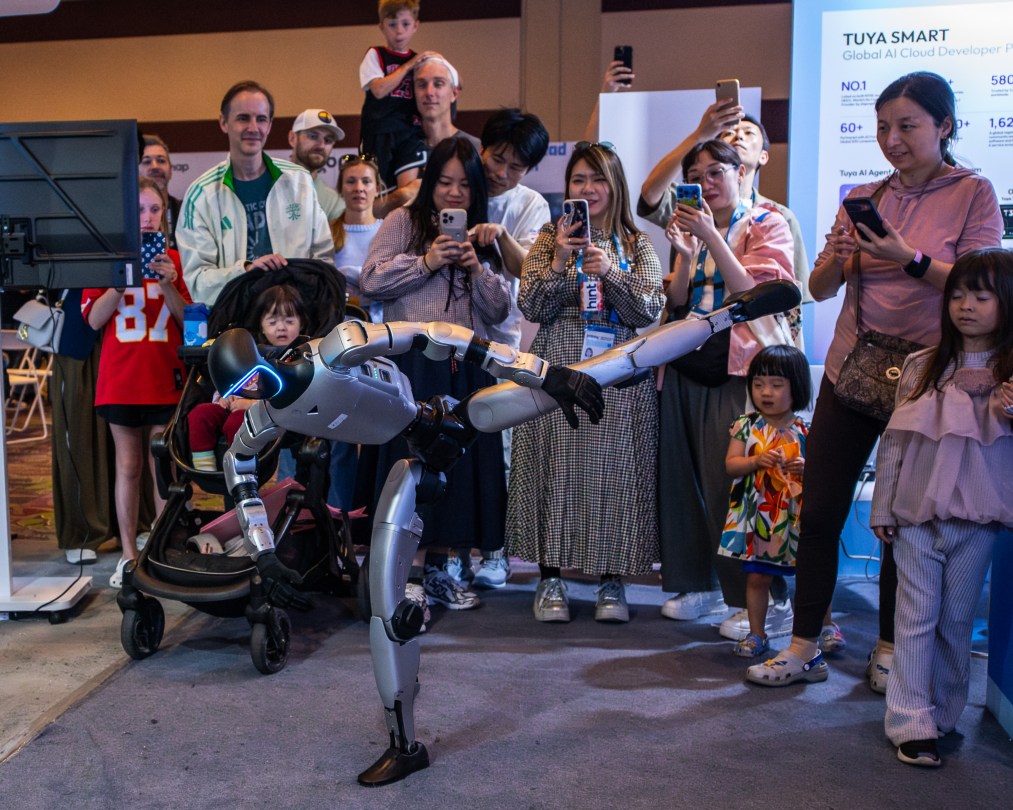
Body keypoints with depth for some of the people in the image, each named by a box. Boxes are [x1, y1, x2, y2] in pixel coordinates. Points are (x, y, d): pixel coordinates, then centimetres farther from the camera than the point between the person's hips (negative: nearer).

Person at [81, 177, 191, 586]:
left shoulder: (174, 260, 4)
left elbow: (189, 320, 2)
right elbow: (94, 319, -1)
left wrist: (168, 285, -13)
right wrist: (120, 283, -14)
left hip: (165, 380, 0)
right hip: (121, 379, 0)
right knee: (128, 466, 8)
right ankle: (128, 555, 17)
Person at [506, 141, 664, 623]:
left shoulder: (637, 245, 11)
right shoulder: (550, 239, 10)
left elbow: (649, 312, -1)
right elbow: (531, 308, 0)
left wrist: (610, 272, -13)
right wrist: (558, 263, -13)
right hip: (558, 373, 0)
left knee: (614, 471, 0)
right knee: (556, 470, -1)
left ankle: (611, 581, 12)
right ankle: (550, 579, 11)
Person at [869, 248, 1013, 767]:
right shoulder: (921, 366, 4)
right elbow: (894, 441, 7)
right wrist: (882, 511, 6)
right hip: (916, 516, 1)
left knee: (957, 622, 11)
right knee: (915, 620, 2)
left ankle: (943, 717, 25)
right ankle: (911, 724, 7)